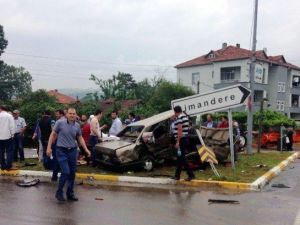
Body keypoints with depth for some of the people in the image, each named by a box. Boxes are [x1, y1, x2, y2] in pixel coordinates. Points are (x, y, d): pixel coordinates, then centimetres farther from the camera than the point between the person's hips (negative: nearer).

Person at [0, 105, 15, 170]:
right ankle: (8, 165, 0)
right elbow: (12, 126, -10)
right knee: (9, 151, 4)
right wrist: (12, 134, 2)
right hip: (8, 136, -2)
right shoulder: (9, 116, -7)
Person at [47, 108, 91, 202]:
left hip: (73, 151, 5)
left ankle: (70, 193, 24)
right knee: (66, 172, -12)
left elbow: (80, 138, 14)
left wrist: (86, 149, 6)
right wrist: (49, 147, -7)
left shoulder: (77, 125, 4)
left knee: (72, 173, 9)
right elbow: (53, 135, -2)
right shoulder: (60, 122, -9)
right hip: (62, 151, -5)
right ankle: (59, 192, 7)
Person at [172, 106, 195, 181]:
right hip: (185, 139, 10)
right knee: (179, 158, 14)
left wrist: (178, 142, -21)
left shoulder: (179, 118, -15)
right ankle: (177, 175, 22)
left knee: (182, 158, -6)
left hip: (181, 140, -10)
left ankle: (191, 175, -8)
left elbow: (180, 130, -22)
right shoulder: (185, 116, 14)